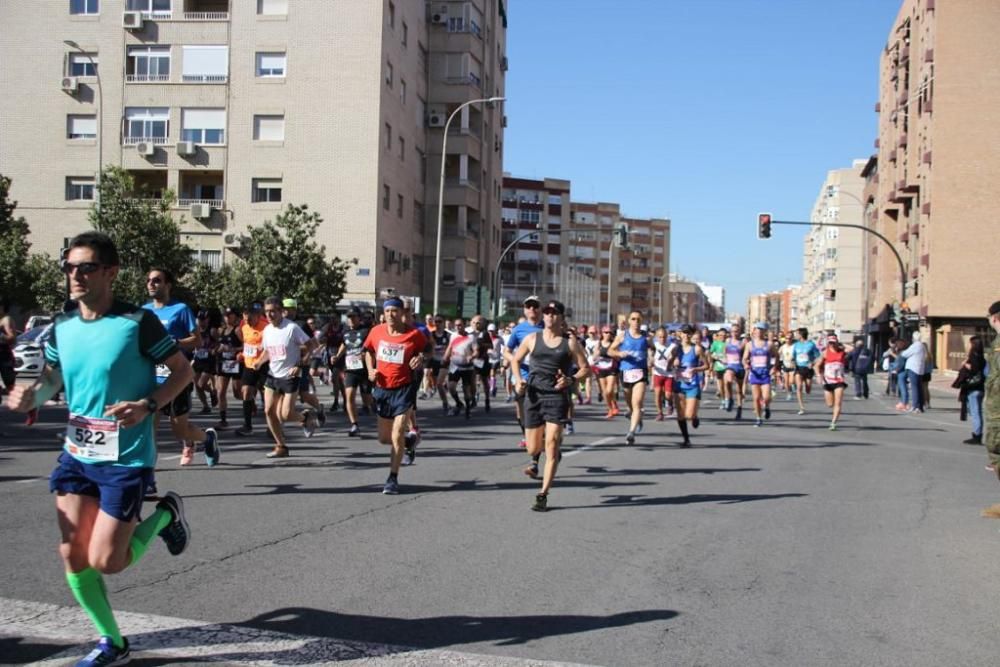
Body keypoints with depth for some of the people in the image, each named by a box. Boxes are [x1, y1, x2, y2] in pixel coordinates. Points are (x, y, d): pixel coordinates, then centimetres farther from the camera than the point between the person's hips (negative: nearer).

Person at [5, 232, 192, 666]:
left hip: (126, 459, -6)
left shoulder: (138, 321, -14)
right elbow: (51, 379, 15)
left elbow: (183, 371, -7)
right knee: (72, 556, 5)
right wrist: (30, 397, -8)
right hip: (76, 453, 6)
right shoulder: (62, 327, 2)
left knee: (105, 562, -5)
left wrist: (148, 406, -22)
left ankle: (165, 516, 24)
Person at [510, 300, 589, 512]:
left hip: (557, 397, -2)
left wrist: (570, 380, -16)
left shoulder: (570, 342, 0)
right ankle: (535, 459, 49)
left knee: (551, 446, -11)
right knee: (533, 448, 8)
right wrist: (518, 380, 0)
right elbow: (515, 360, 18)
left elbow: (585, 368, 3)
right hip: (533, 395, 2)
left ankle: (543, 495, -4)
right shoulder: (532, 339, 5)